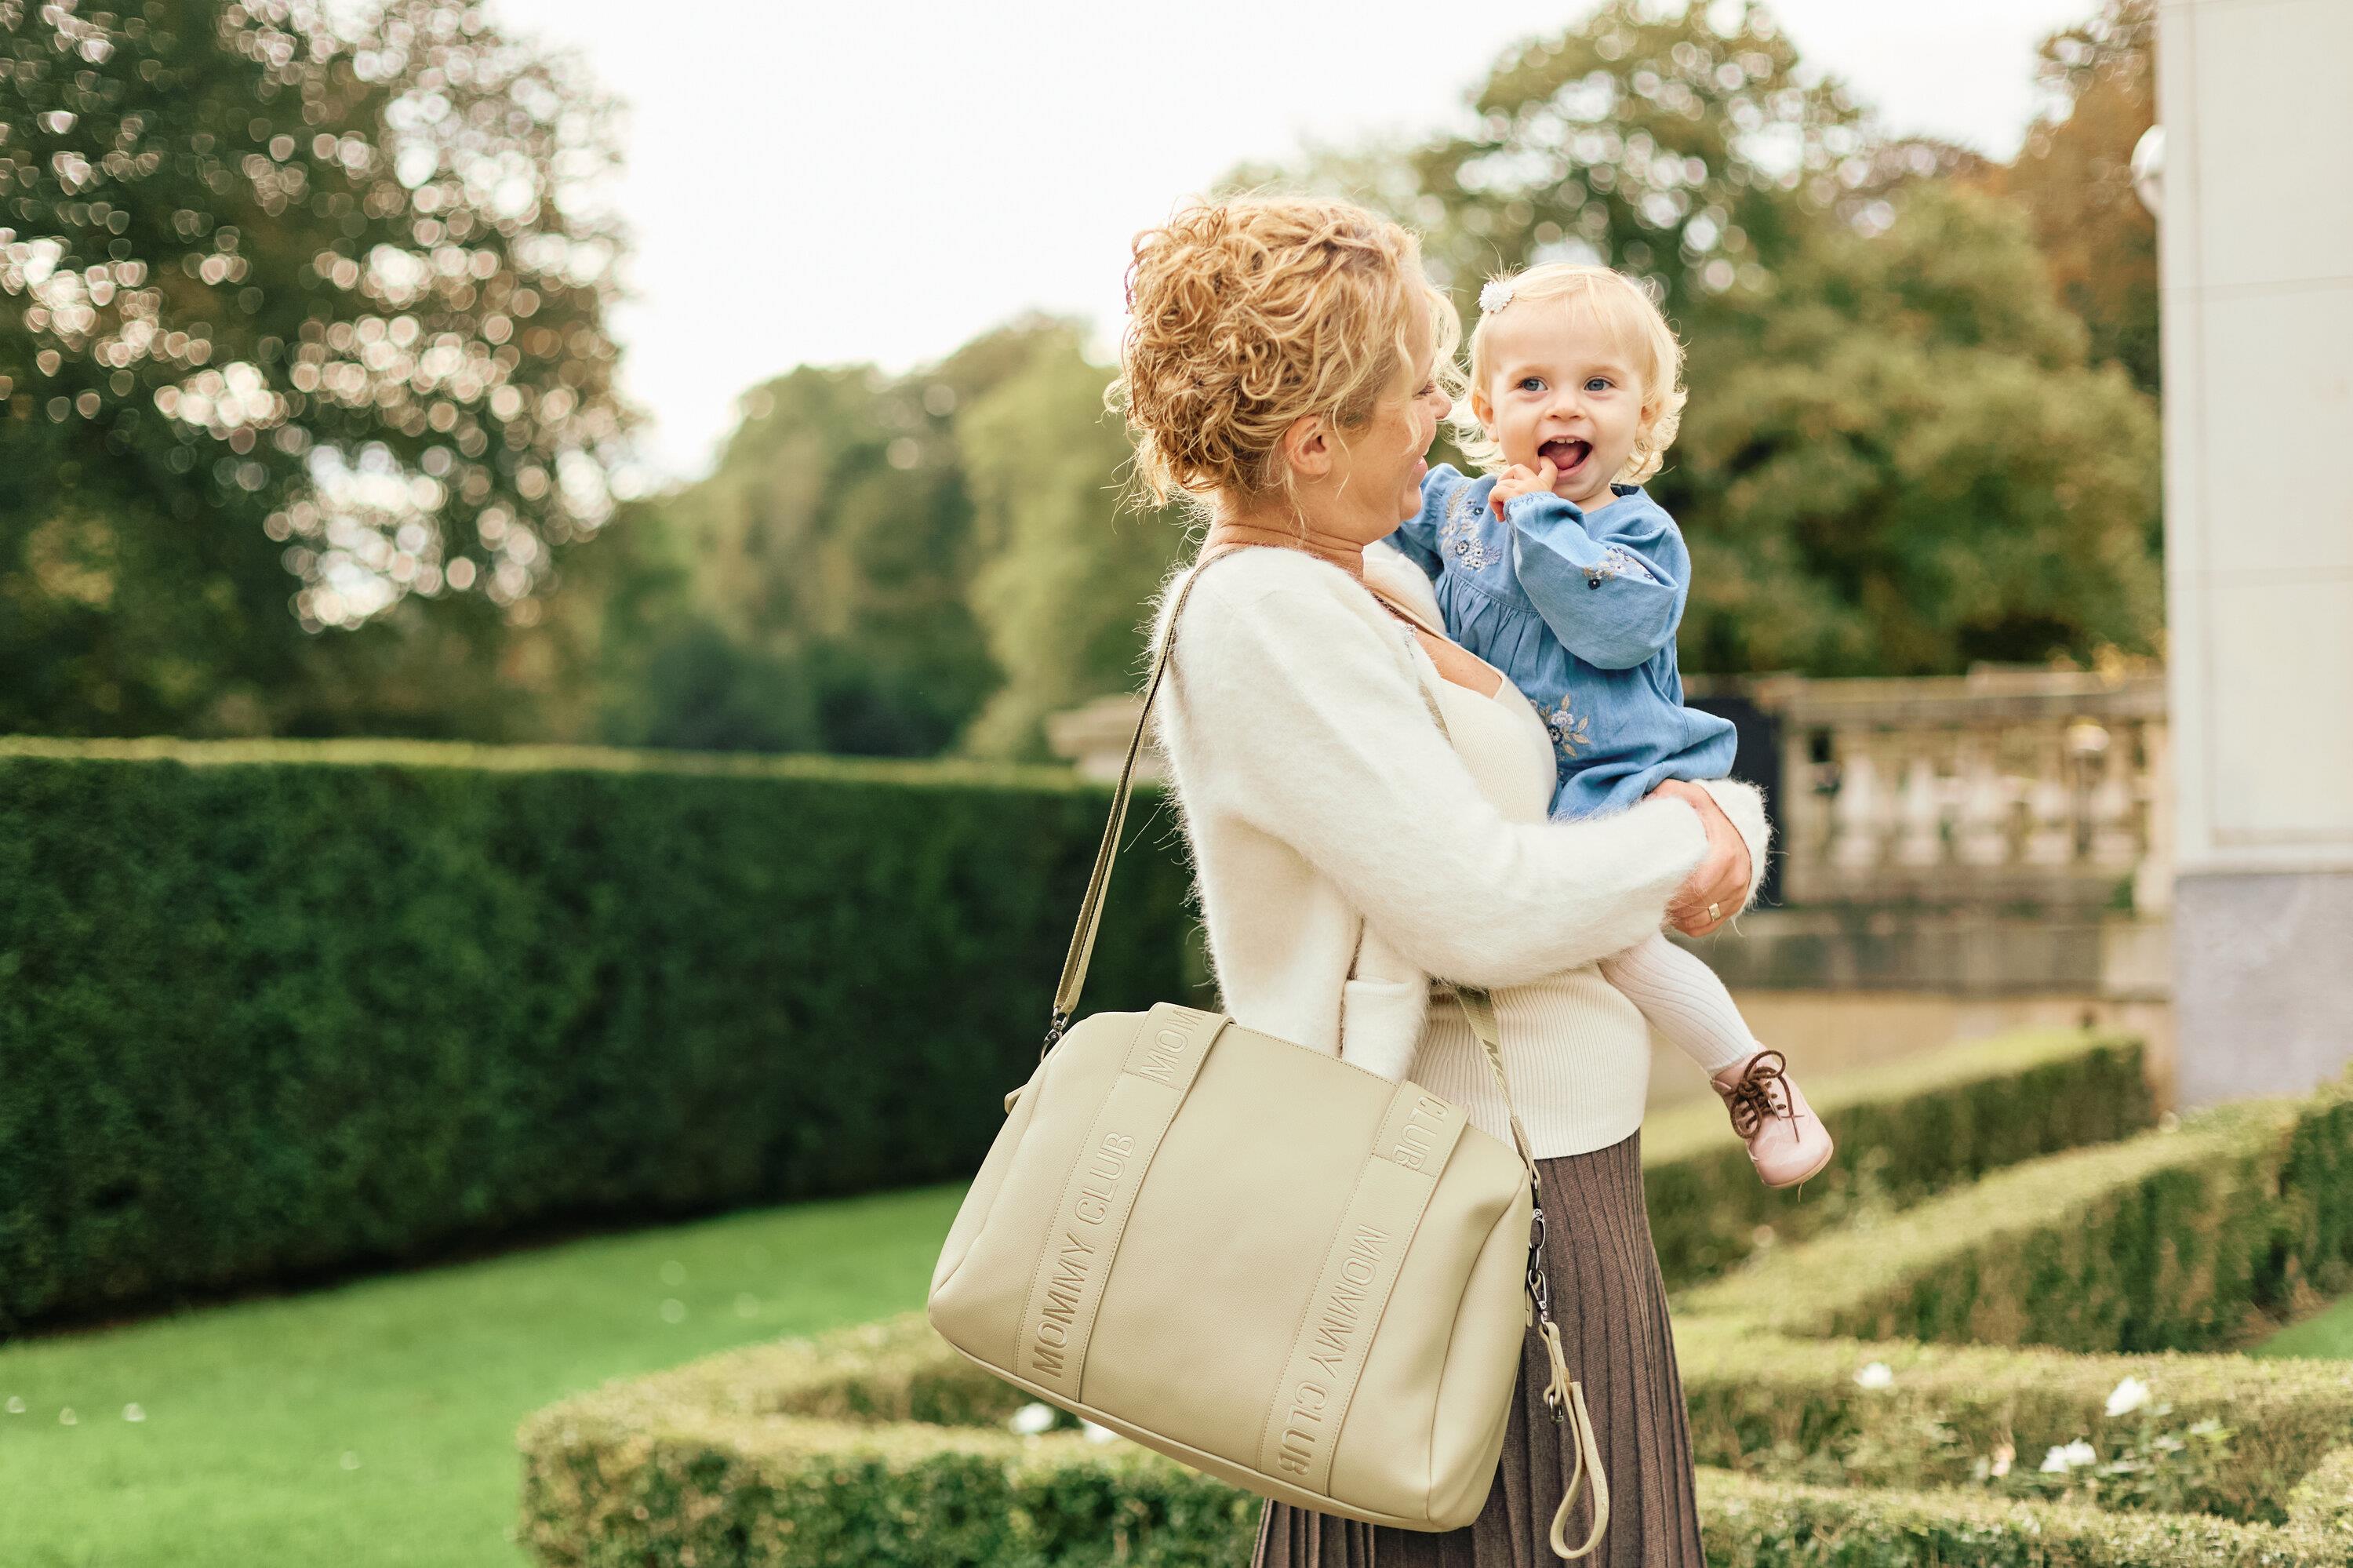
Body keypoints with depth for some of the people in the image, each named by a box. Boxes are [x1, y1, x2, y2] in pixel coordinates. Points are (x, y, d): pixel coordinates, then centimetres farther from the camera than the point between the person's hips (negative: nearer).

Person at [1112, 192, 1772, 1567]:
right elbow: (1482, 909, -23)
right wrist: (1672, 847, -6)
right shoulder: (1261, 615, -17)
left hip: (1554, 1165, 9)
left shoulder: (1374, 586, 13)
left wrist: (1710, 820, -3)